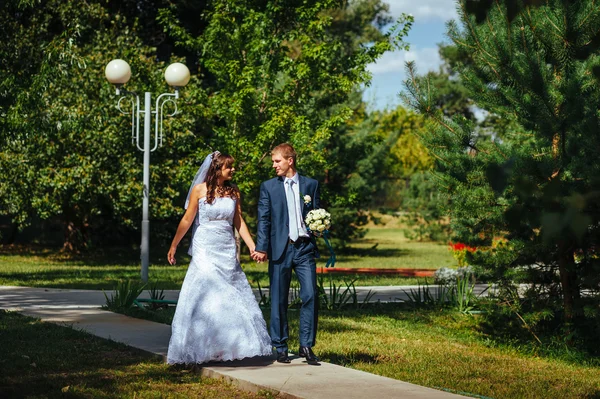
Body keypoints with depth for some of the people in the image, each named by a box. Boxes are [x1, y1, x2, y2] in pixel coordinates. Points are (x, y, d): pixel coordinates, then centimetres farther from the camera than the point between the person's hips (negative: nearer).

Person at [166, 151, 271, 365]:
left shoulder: (233, 192, 7)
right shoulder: (199, 190, -5)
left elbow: (239, 221, 8)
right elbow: (187, 220, -1)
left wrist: (253, 247, 2)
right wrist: (173, 246, 1)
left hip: (228, 251, 4)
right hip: (205, 250, -4)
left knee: (233, 299, 2)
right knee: (204, 297, -6)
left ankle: (229, 346, 11)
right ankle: (199, 349, 2)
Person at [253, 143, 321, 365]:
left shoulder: (310, 185, 10)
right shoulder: (268, 187, 7)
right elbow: (263, 220, 1)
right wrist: (261, 248, -9)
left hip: (305, 248, 1)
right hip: (280, 249, 0)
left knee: (310, 295, -9)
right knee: (279, 301, 3)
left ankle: (306, 346, -1)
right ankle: (281, 348, 12)